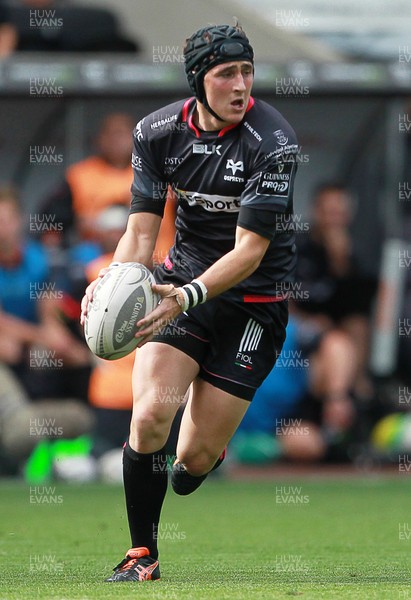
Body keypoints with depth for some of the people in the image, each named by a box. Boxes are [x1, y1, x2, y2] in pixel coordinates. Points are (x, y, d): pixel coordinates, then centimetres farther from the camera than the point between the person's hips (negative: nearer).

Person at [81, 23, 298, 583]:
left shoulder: (272, 141, -20)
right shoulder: (158, 131, -7)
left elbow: (250, 250, -22)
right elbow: (141, 231, -3)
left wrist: (189, 296, -37)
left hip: (252, 300, -3)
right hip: (182, 284, 3)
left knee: (195, 460, -3)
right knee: (151, 411, -21)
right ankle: (142, 556, -5)